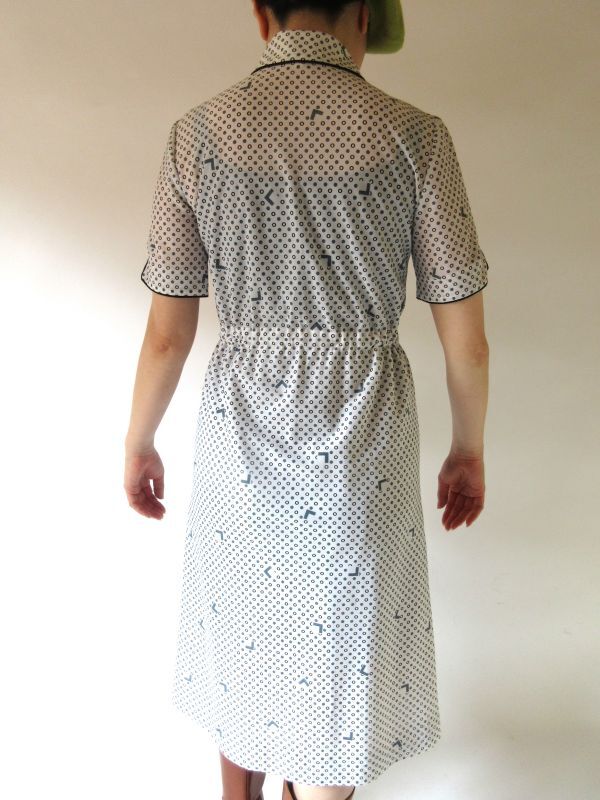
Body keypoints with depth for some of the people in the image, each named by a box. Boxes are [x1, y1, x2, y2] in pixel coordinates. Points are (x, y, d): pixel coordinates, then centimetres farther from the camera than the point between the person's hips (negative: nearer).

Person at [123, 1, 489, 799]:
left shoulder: (197, 134, -4)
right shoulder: (415, 135, -7)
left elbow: (167, 333, -2)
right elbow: (466, 339, -5)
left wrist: (138, 442, 14)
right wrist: (469, 451, 11)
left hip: (241, 432, 2)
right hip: (364, 436, -2)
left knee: (241, 628, 25)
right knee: (340, 645, 19)